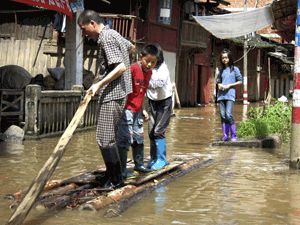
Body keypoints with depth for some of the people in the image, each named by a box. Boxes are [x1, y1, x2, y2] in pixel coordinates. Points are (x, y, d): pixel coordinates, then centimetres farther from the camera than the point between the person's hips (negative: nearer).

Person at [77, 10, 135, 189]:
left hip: (111, 95, -10)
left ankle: (116, 180, -2)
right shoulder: (113, 34, 13)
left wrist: (99, 84, -21)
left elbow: (121, 67, -22)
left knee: (105, 139, -8)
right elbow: (131, 47, 32)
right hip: (118, 93, 10)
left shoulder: (106, 38, -16)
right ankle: (112, 175, 19)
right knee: (110, 137, 13)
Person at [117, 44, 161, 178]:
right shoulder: (133, 69, -19)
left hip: (137, 111, 8)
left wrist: (142, 109, 16)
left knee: (139, 138, 17)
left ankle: (139, 164, 30)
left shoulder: (149, 72, 7)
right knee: (125, 139, -8)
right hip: (127, 109, -8)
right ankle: (122, 169, -2)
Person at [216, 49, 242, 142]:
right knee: (222, 115, 2)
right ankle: (225, 135, 7)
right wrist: (219, 85, 1)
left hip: (230, 94, -5)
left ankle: (234, 135, -8)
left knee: (228, 114, -15)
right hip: (221, 94, 5)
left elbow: (240, 81, 2)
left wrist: (229, 85, -8)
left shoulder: (235, 69, 4)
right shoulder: (221, 70, 17)